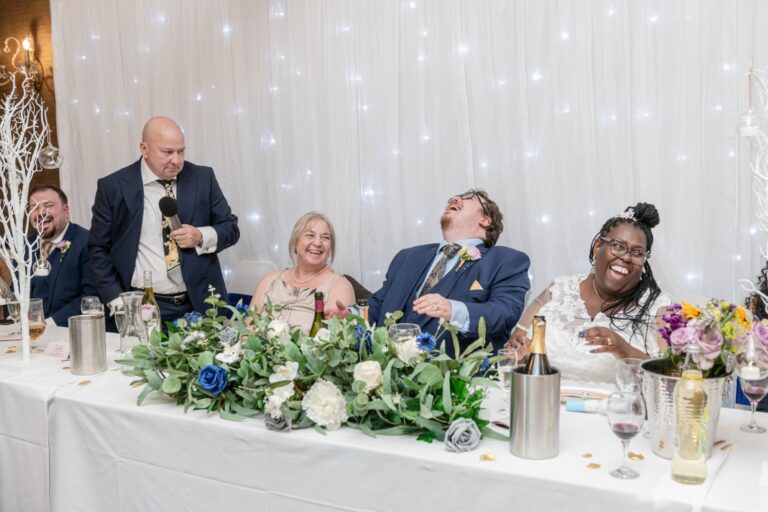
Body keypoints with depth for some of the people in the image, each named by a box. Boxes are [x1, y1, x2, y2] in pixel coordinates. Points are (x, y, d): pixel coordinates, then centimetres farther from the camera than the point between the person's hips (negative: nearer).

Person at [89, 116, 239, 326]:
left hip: (201, 304, 2)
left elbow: (230, 228, 10)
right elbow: (100, 249, 4)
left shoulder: (203, 178, 3)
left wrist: (201, 237, -11)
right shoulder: (113, 187, -1)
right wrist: (118, 304, -4)